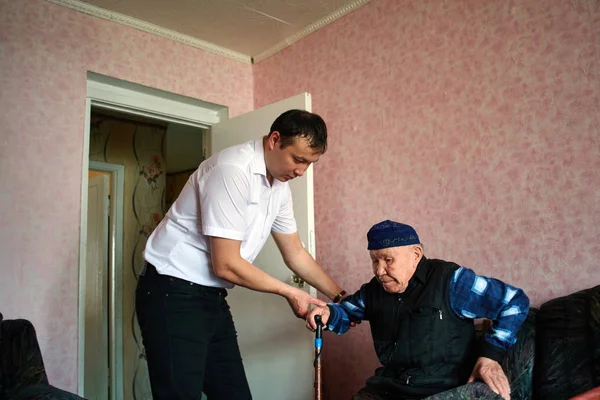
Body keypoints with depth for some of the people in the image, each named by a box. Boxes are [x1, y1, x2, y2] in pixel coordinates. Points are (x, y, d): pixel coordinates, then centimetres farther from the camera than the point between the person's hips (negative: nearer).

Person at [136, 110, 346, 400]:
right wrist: (289, 292, -11)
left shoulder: (280, 186, 5)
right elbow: (226, 265, -23)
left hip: (212, 297, 8)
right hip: (173, 294, -8)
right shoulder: (233, 170, -22)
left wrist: (339, 296, 13)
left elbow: (295, 253, 16)